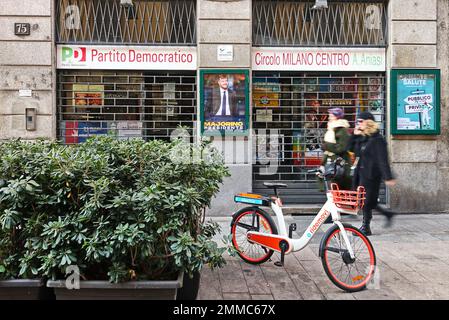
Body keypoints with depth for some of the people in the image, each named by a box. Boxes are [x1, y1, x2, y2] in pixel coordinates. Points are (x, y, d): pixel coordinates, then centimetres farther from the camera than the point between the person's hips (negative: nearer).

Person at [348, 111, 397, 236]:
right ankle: (388, 214, 32)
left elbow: (383, 160, -17)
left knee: (366, 201, -1)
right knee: (368, 202, 16)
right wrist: (354, 135, 3)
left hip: (371, 175, -9)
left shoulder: (377, 139, -13)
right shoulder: (361, 138, 11)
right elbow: (350, 148, 15)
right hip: (360, 173, 9)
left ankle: (366, 228, 10)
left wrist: (388, 177, -20)